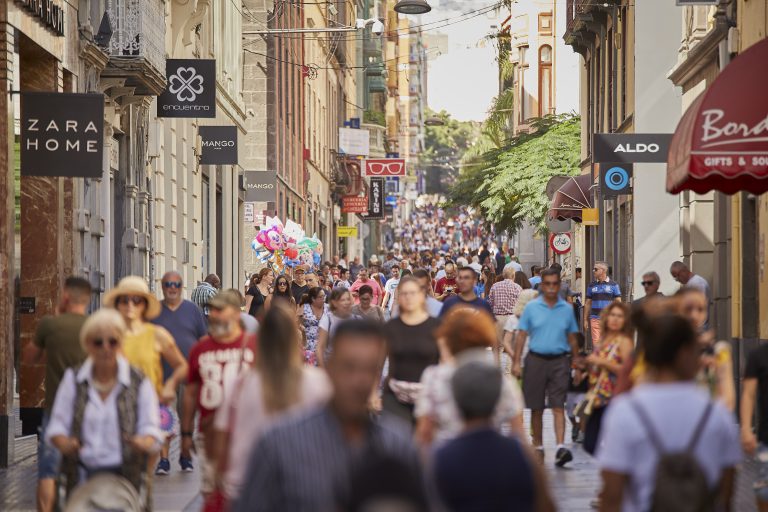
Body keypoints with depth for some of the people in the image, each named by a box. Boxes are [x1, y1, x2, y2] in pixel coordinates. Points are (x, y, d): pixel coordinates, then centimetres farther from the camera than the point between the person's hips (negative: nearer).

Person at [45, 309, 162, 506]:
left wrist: (143, 443, -22)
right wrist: (64, 444, -16)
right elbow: (57, 425, 7)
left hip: (124, 474, -1)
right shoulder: (73, 379, 9)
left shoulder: (140, 383, 4)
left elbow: (151, 429, 2)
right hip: (81, 473, 1)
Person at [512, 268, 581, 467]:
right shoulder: (531, 307, 3)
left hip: (559, 361, 0)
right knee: (536, 408, 8)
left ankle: (561, 447, -18)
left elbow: (572, 338, 13)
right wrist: (516, 362, -4)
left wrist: (576, 362, 9)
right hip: (536, 359, 0)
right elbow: (521, 336, 2)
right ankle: (538, 447, 19)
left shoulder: (567, 309, 7)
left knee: (558, 406, -10)